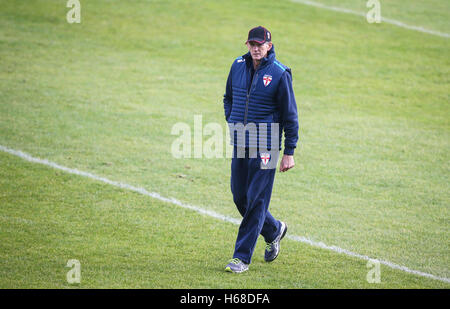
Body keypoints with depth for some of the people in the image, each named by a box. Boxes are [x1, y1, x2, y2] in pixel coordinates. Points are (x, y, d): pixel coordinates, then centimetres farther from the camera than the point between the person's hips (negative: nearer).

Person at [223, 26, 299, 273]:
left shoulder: (280, 73, -8)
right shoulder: (238, 66, 7)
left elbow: (290, 115, -6)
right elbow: (229, 97, 24)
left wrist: (289, 153, -7)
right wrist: (232, 124, 9)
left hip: (265, 146, -6)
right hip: (240, 142, 6)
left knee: (256, 199, -6)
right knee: (240, 198, 9)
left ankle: (242, 257, -2)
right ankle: (274, 230, 34)